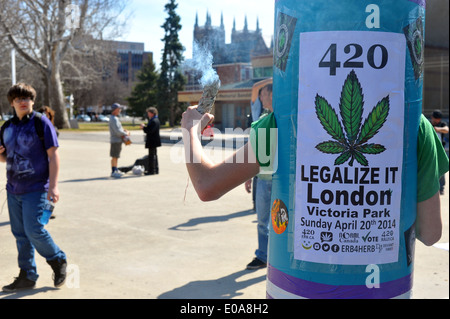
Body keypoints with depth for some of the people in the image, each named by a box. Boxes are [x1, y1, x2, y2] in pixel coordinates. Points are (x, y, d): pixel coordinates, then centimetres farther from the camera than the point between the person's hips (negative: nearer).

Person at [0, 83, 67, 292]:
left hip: (35, 188, -6)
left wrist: (53, 186, -15)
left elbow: (53, 155, -9)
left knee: (34, 230, -11)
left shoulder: (42, 123, -6)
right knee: (20, 234, 8)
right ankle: (27, 276, 19)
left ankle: (58, 261, 14)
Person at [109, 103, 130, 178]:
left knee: (116, 156, 15)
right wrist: (126, 133, -11)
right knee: (114, 156, -6)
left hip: (118, 140, 10)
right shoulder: (114, 119, -17)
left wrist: (124, 130, 6)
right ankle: (113, 172, -3)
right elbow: (117, 131, -23)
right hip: (116, 140, -10)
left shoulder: (115, 118, 16)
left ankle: (116, 170, 22)